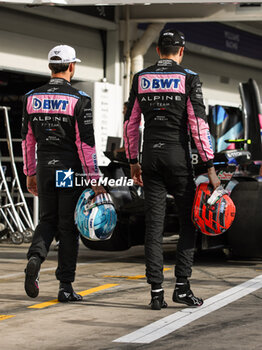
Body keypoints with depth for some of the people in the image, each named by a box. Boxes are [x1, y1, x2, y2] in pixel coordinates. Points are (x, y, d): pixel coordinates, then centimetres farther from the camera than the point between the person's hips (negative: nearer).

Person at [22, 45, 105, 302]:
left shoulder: (31, 98, 4)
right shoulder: (79, 100, -10)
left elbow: (27, 140, 9)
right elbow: (86, 143, -12)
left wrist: (30, 173, 17)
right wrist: (94, 179, -8)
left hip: (44, 168, 4)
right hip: (70, 170, -4)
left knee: (47, 220, 17)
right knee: (68, 227, 3)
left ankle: (35, 257, -12)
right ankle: (65, 287, 5)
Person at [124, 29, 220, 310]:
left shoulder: (141, 79, 8)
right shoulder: (188, 79, -3)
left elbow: (131, 124, 10)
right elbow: (198, 125, -9)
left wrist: (132, 162, 19)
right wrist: (210, 167, -6)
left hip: (150, 157, 3)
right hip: (178, 157, -3)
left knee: (154, 224, 3)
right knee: (188, 223, 7)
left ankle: (156, 292, 1)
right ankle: (182, 286, -1)